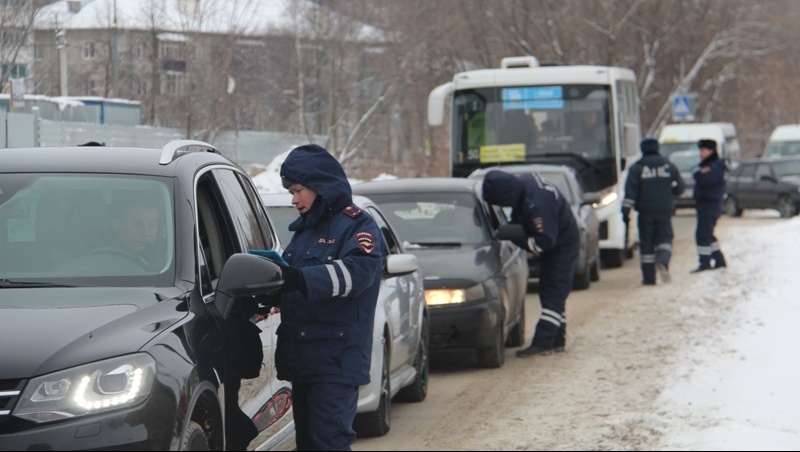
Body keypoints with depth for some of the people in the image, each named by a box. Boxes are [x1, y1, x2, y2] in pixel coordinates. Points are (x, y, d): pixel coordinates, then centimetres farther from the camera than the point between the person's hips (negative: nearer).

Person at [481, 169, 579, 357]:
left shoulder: (537, 204, -37)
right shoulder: (525, 182, -10)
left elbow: (545, 241, -31)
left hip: (562, 245, -10)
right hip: (555, 241, 10)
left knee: (553, 295, -11)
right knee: (549, 292, 14)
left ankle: (542, 343, -14)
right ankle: (556, 340, 21)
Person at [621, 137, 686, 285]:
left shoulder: (636, 168, -3)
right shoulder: (669, 166, 4)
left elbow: (630, 192, -10)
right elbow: (680, 188, 10)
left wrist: (626, 211, -10)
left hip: (645, 212, -1)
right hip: (664, 212, 1)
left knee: (646, 243, 4)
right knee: (664, 238, 8)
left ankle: (649, 277, 3)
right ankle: (662, 261, -24)